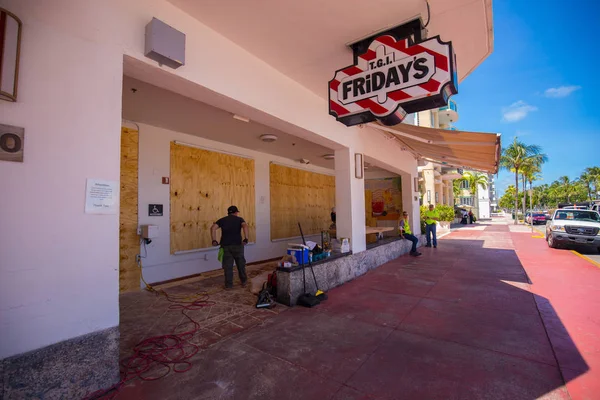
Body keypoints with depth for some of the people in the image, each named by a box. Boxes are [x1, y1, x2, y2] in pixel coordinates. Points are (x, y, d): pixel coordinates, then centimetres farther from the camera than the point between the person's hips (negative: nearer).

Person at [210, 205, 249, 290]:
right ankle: (244, 281, 28)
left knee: (228, 266, 10)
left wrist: (214, 240, -4)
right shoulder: (239, 219, 7)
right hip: (237, 244, -1)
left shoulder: (222, 220, 13)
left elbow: (213, 228, -4)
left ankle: (228, 284, 16)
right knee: (241, 264, 15)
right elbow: (245, 226, -15)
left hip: (225, 245, 1)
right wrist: (246, 239, -19)